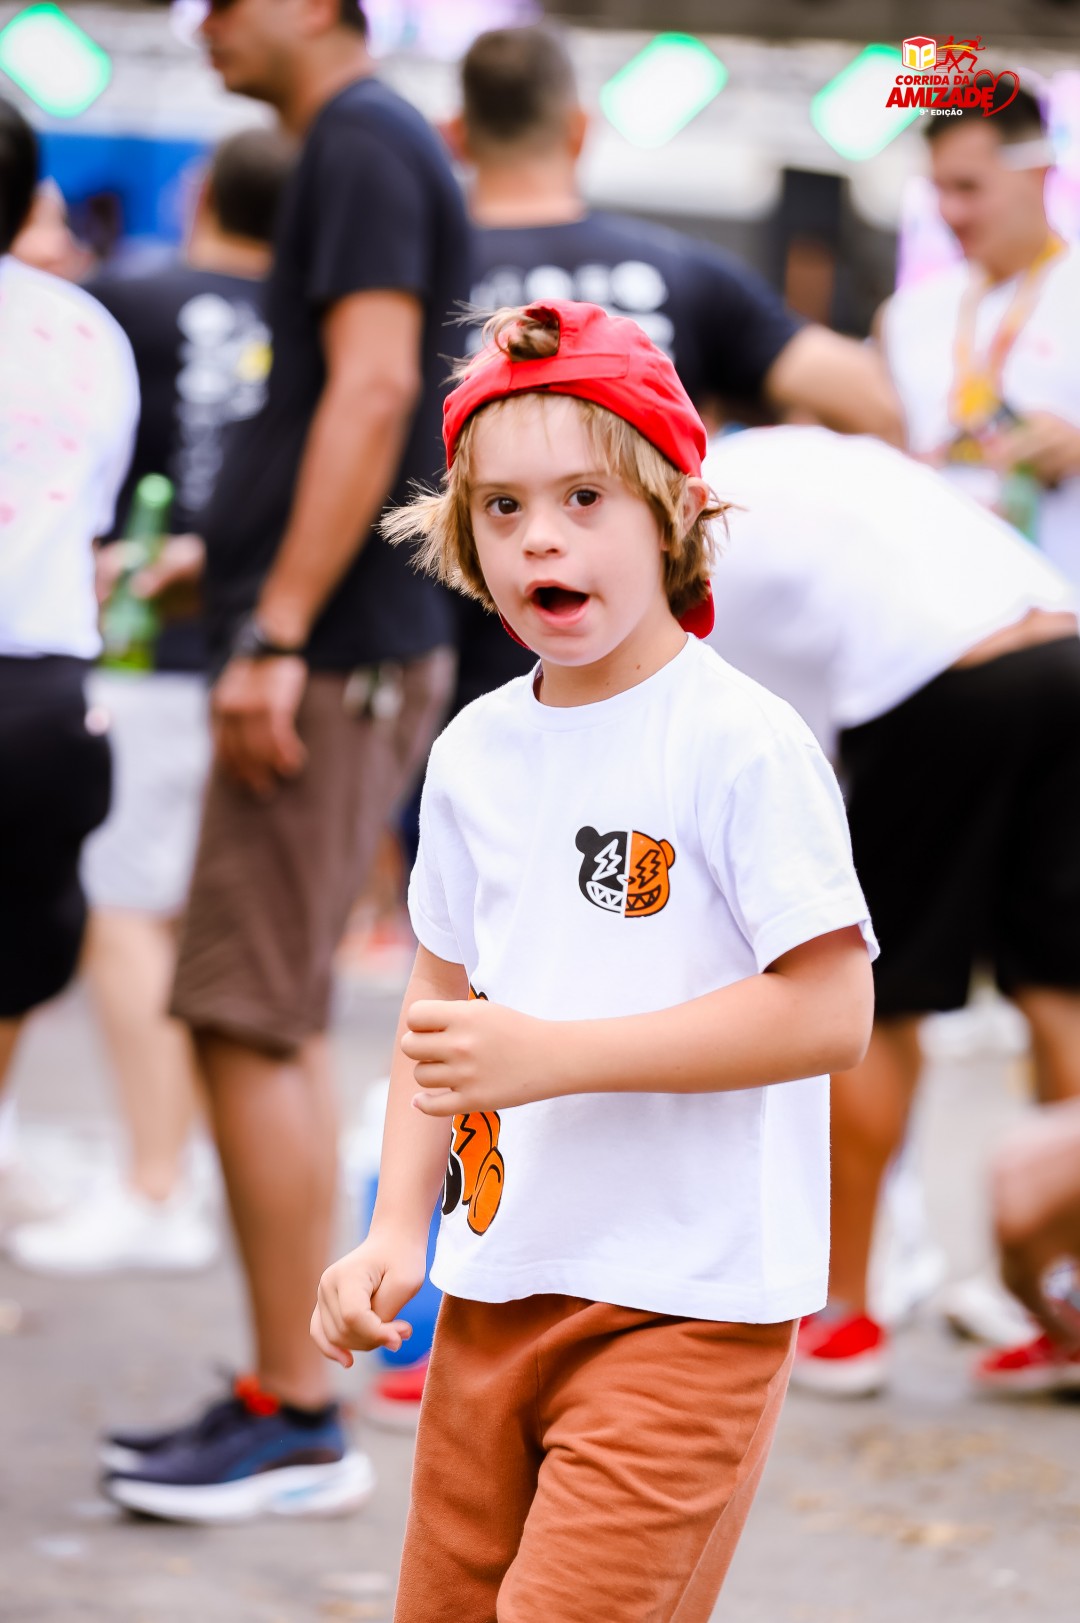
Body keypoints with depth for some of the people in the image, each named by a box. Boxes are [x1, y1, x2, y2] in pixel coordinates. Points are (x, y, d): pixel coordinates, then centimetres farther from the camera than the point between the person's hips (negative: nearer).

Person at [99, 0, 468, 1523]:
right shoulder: (359, 148, 19)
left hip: (334, 655, -10)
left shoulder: (363, 144, -11)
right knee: (272, 1027, 13)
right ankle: (284, 1393, 19)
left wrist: (279, 632, -23)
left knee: (249, 1025, -10)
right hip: (342, 647, 10)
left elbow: (373, 389, -21)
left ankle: (298, 1425, -6)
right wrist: (226, 555, 23)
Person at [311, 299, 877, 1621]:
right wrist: (398, 1228, 6)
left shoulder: (740, 744, -13)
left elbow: (828, 1013, -17)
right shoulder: (474, 752, 7)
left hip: (687, 1302, -7)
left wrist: (551, 1054, -21)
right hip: (496, 1287, 7)